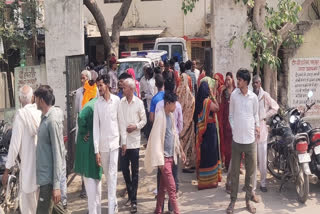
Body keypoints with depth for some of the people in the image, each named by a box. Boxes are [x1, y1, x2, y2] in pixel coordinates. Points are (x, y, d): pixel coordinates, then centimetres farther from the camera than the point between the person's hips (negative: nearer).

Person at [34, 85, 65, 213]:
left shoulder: (53, 121, -19)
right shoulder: (45, 117, 9)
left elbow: (57, 154, -21)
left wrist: (56, 186, -21)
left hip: (49, 177, -9)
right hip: (43, 174, 9)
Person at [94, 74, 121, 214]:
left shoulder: (117, 100, -4)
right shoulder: (97, 103, -4)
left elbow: (120, 120, 4)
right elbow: (96, 127, -5)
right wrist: (96, 150, -8)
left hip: (114, 142, -1)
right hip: (102, 144, 1)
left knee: (112, 175, -5)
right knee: (107, 175, 12)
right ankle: (114, 203, 29)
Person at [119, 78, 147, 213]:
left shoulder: (139, 103, -3)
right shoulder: (121, 102, 0)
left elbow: (144, 120, 6)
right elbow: (121, 122, -3)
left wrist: (136, 126, -14)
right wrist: (123, 142, -9)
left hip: (134, 141, -2)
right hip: (123, 141, 2)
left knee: (135, 171, 2)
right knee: (124, 169, 8)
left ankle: (134, 200, 8)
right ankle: (130, 195, 27)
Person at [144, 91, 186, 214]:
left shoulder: (171, 115, 8)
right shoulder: (160, 116, -17)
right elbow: (156, 138, -18)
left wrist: (180, 151, 22)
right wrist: (160, 160, -19)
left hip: (171, 156, 8)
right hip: (164, 157, -8)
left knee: (163, 186, 14)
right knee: (171, 187, -4)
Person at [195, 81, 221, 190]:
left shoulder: (199, 101, 2)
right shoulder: (208, 101, -19)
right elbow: (217, 108, -6)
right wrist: (213, 96, -4)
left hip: (201, 130, 7)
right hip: (209, 129, -7)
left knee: (203, 152, 16)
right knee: (210, 153, 3)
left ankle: (202, 178, 26)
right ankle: (209, 180, 12)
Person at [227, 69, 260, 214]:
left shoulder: (253, 97, 2)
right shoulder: (234, 95, 0)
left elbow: (256, 114, 13)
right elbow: (230, 115, 6)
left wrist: (257, 125, -3)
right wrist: (234, 129, -5)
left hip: (250, 139, 1)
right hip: (237, 139, -1)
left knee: (251, 171, 9)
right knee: (235, 172, 6)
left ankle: (248, 200, 22)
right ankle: (233, 200, 18)